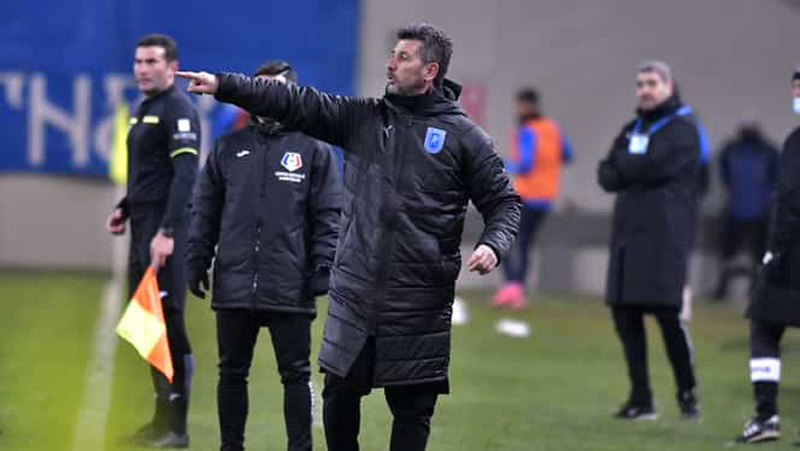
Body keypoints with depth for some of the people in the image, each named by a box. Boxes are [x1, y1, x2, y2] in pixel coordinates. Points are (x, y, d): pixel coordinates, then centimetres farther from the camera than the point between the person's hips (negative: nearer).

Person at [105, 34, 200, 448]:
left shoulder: (178, 109, -11)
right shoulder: (144, 109, 18)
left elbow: (185, 174, -20)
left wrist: (167, 232, -26)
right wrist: (126, 208, 13)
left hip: (166, 228, -10)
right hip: (143, 227, 10)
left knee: (167, 322, -9)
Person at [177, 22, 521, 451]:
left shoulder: (463, 136, 0)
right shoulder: (362, 118, 8)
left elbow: (504, 202, 5)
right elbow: (296, 103, 2)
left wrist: (492, 244, -14)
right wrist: (223, 85, -6)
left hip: (419, 303, -3)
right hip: (354, 297, 3)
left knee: (412, 408, 2)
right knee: (339, 395, 8)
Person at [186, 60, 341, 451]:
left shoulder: (313, 149, 3)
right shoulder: (228, 148, 11)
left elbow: (329, 214, 0)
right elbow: (204, 211, 13)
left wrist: (323, 267, -8)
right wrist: (197, 262, 6)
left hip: (291, 288, -3)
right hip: (233, 285, 3)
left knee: (295, 375, 2)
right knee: (232, 373, 9)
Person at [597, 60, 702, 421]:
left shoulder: (682, 130, -1)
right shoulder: (632, 129, 20)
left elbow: (654, 167, -15)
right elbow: (607, 177, 10)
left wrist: (622, 163, 2)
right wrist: (637, 169, -8)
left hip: (664, 238, -7)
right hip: (628, 235, 7)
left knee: (668, 314, -11)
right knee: (625, 315, 3)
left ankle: (688, 394, 0)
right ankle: (641, 399, 10)